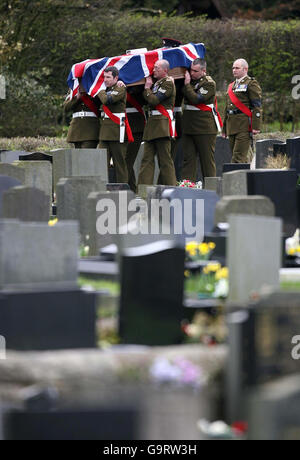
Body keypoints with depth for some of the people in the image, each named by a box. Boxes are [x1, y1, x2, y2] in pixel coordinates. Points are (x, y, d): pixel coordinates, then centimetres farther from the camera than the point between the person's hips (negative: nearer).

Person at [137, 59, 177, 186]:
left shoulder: (168, 82, -8)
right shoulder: (157, 83, 20)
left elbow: (154, 100, -17)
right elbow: (148, 100, 17)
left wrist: (147, 88, -3)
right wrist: (148, 88, 3)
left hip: (162, 124, -9)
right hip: (152, 123, 9)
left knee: (165, 159, -7)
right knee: (147, 158, 5)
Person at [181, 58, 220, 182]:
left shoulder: (209, 83, -8)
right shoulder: (190, 80, 13)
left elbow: (196, 99, -19)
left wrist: (187, 84, -11)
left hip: (205, 128, -7)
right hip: (188, 126, 7)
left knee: (207, 159, -1)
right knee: (188, 158, 3)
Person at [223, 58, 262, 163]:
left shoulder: (251, 84, -3)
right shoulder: (231, 86, 22)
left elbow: (257, 106, -9)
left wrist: (256, 126, -17)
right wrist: (224, 129, 23)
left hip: (244, 126, -8)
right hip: (232, 127, 8)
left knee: (238, 158, -14)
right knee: (242, 158, 10)